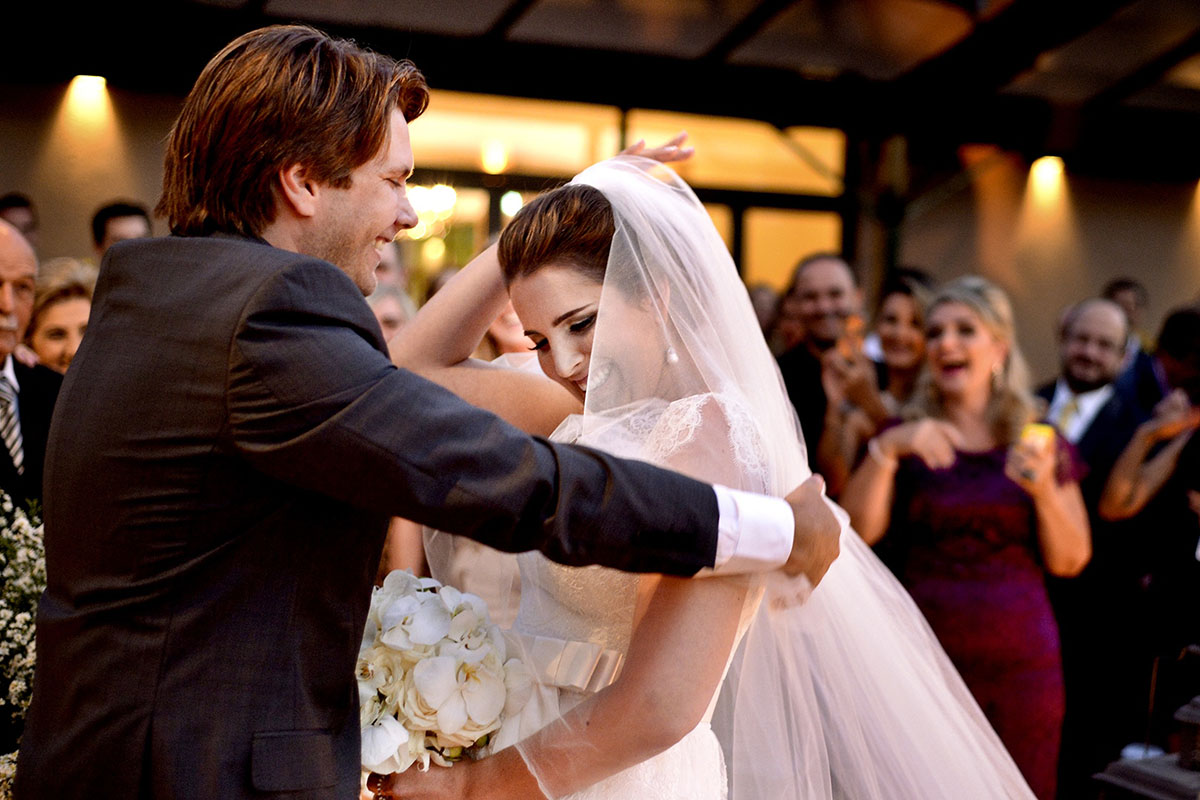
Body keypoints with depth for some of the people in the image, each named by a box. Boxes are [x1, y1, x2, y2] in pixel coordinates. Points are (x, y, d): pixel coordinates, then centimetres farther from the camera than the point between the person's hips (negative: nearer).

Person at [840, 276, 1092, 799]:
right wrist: (886, 449, -19)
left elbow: (1070, 561, 5)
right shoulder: (905, 440, 6)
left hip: (1019, 663, 1)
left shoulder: (1038, 441, 8)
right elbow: (857, 531, -8)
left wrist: (1043, 489, -11)